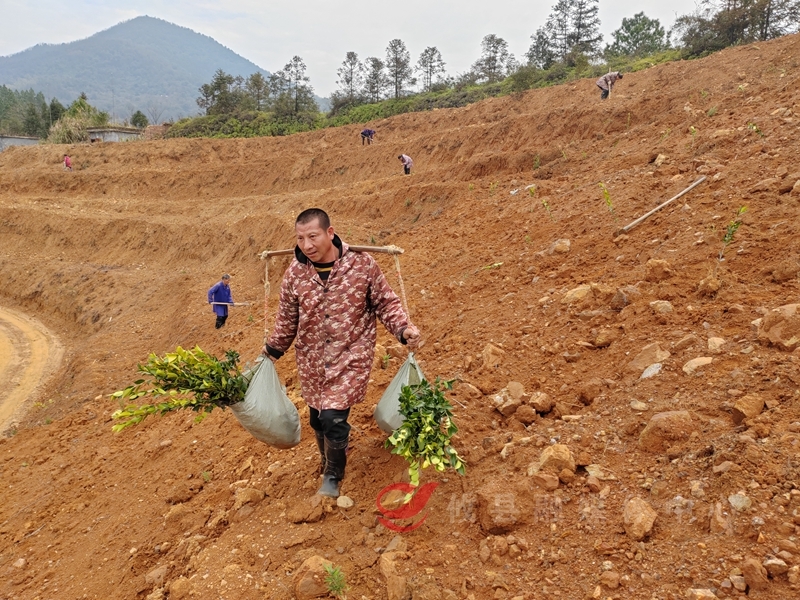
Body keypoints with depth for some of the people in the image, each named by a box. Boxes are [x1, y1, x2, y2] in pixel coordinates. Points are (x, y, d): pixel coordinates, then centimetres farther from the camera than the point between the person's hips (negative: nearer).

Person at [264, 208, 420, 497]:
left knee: (333, 417, -11)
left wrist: (404, 329, -19)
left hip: (350, 357, -4)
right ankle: (328, 461, 46)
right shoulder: (295, 273, -5)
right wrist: (272, 351, 15)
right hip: (311, 361, 4)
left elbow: (386, 303, -4)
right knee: (318, 419, 14)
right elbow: (287, 319, 9)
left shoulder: (362, 264, -13)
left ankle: (333, 476, 17)